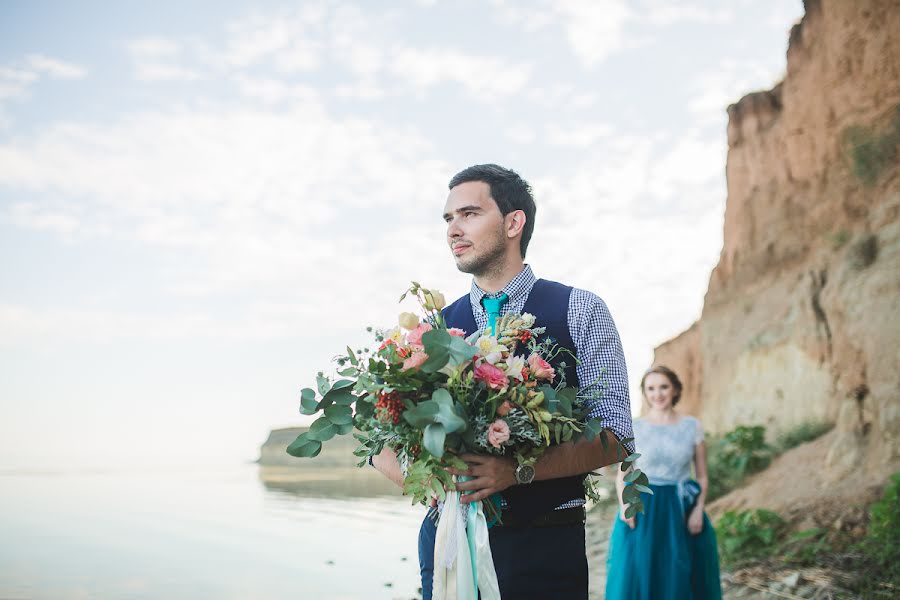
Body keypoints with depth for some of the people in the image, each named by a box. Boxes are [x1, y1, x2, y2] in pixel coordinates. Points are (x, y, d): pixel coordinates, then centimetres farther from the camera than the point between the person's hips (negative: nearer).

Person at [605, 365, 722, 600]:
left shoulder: (692, 426, 3)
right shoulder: (634, 428, 1)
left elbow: (702, 476, 7)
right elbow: (621, 476, 5)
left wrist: (698, 509, -7)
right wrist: (625, 506, -12)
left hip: (680, 510, 1)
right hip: (643, 510, -1)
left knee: (680, 579, 3)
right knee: (636, 577, -3)